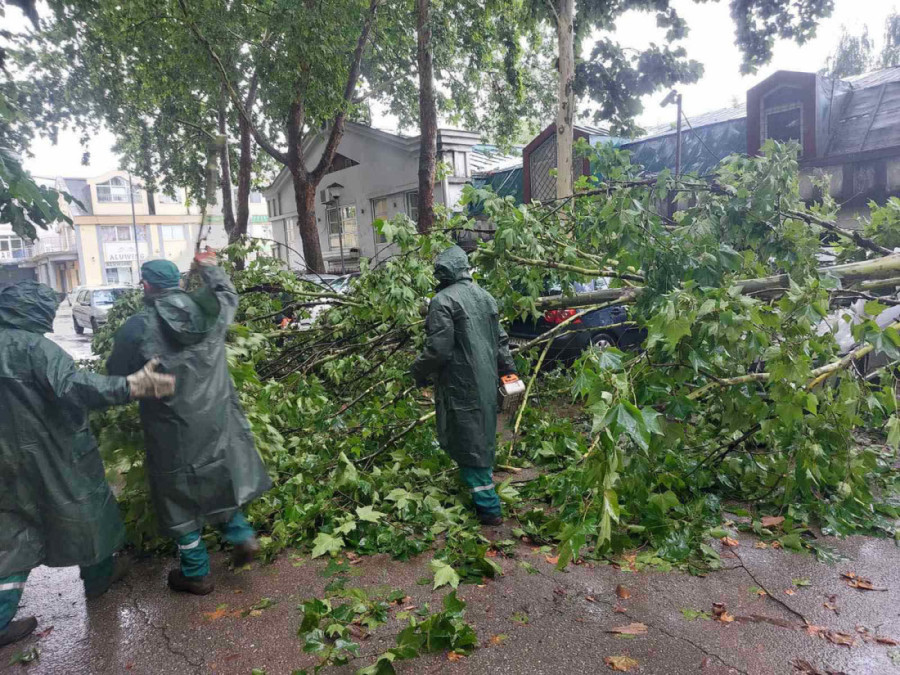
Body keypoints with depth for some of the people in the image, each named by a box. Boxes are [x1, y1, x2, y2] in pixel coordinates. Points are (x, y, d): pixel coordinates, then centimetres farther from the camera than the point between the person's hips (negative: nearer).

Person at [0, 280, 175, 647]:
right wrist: (131, 385, -45)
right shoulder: (33, 346, -22)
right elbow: (72, 385, -37)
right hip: (53, 456, -7)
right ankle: (99, 575, 36)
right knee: (81, 509, 16)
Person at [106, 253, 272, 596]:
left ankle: (196, 573, 25)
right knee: (221, 478, 27)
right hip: (217, 421, 4)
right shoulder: (210, 311, -4)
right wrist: (210, 267, 36)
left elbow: (115, 374, 0)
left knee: (182, 496, 12)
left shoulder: (138, 327, -14)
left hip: (174, 430, -3)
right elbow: (228, 293, 21)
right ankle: (242, 536, 21)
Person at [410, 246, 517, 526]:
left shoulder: (443, 300, -16)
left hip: (460, 386, -8)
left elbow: (438, 349, -20)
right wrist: (508, 368, 23)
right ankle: (484, 483, 39)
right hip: (487, 382, 8)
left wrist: (418, 371, -4)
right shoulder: (485, 296, 8)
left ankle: (488, 506, 3)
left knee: (466, 442, 0)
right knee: (483, 435, 22)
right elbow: (500, 339, 13)